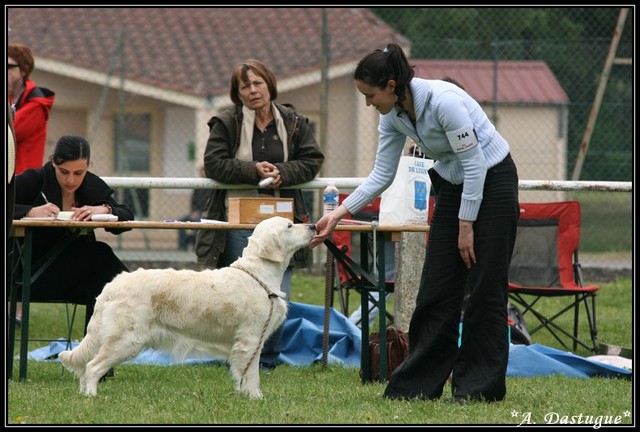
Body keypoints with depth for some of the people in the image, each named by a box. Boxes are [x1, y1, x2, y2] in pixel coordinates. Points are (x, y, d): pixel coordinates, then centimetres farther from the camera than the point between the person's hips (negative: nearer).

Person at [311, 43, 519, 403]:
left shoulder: (442, 101, -29)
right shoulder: (393, 116, -5)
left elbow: (474, 164, -24)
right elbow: (381, 176, 2)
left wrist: (466, 226, -19)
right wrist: (339, 214, -4)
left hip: (492, 180, -8)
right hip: (453, 185, 8)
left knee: (484, 288, -5)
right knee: (437, 289, 5)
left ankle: (480, 385, 2)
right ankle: (420, 382, 8)